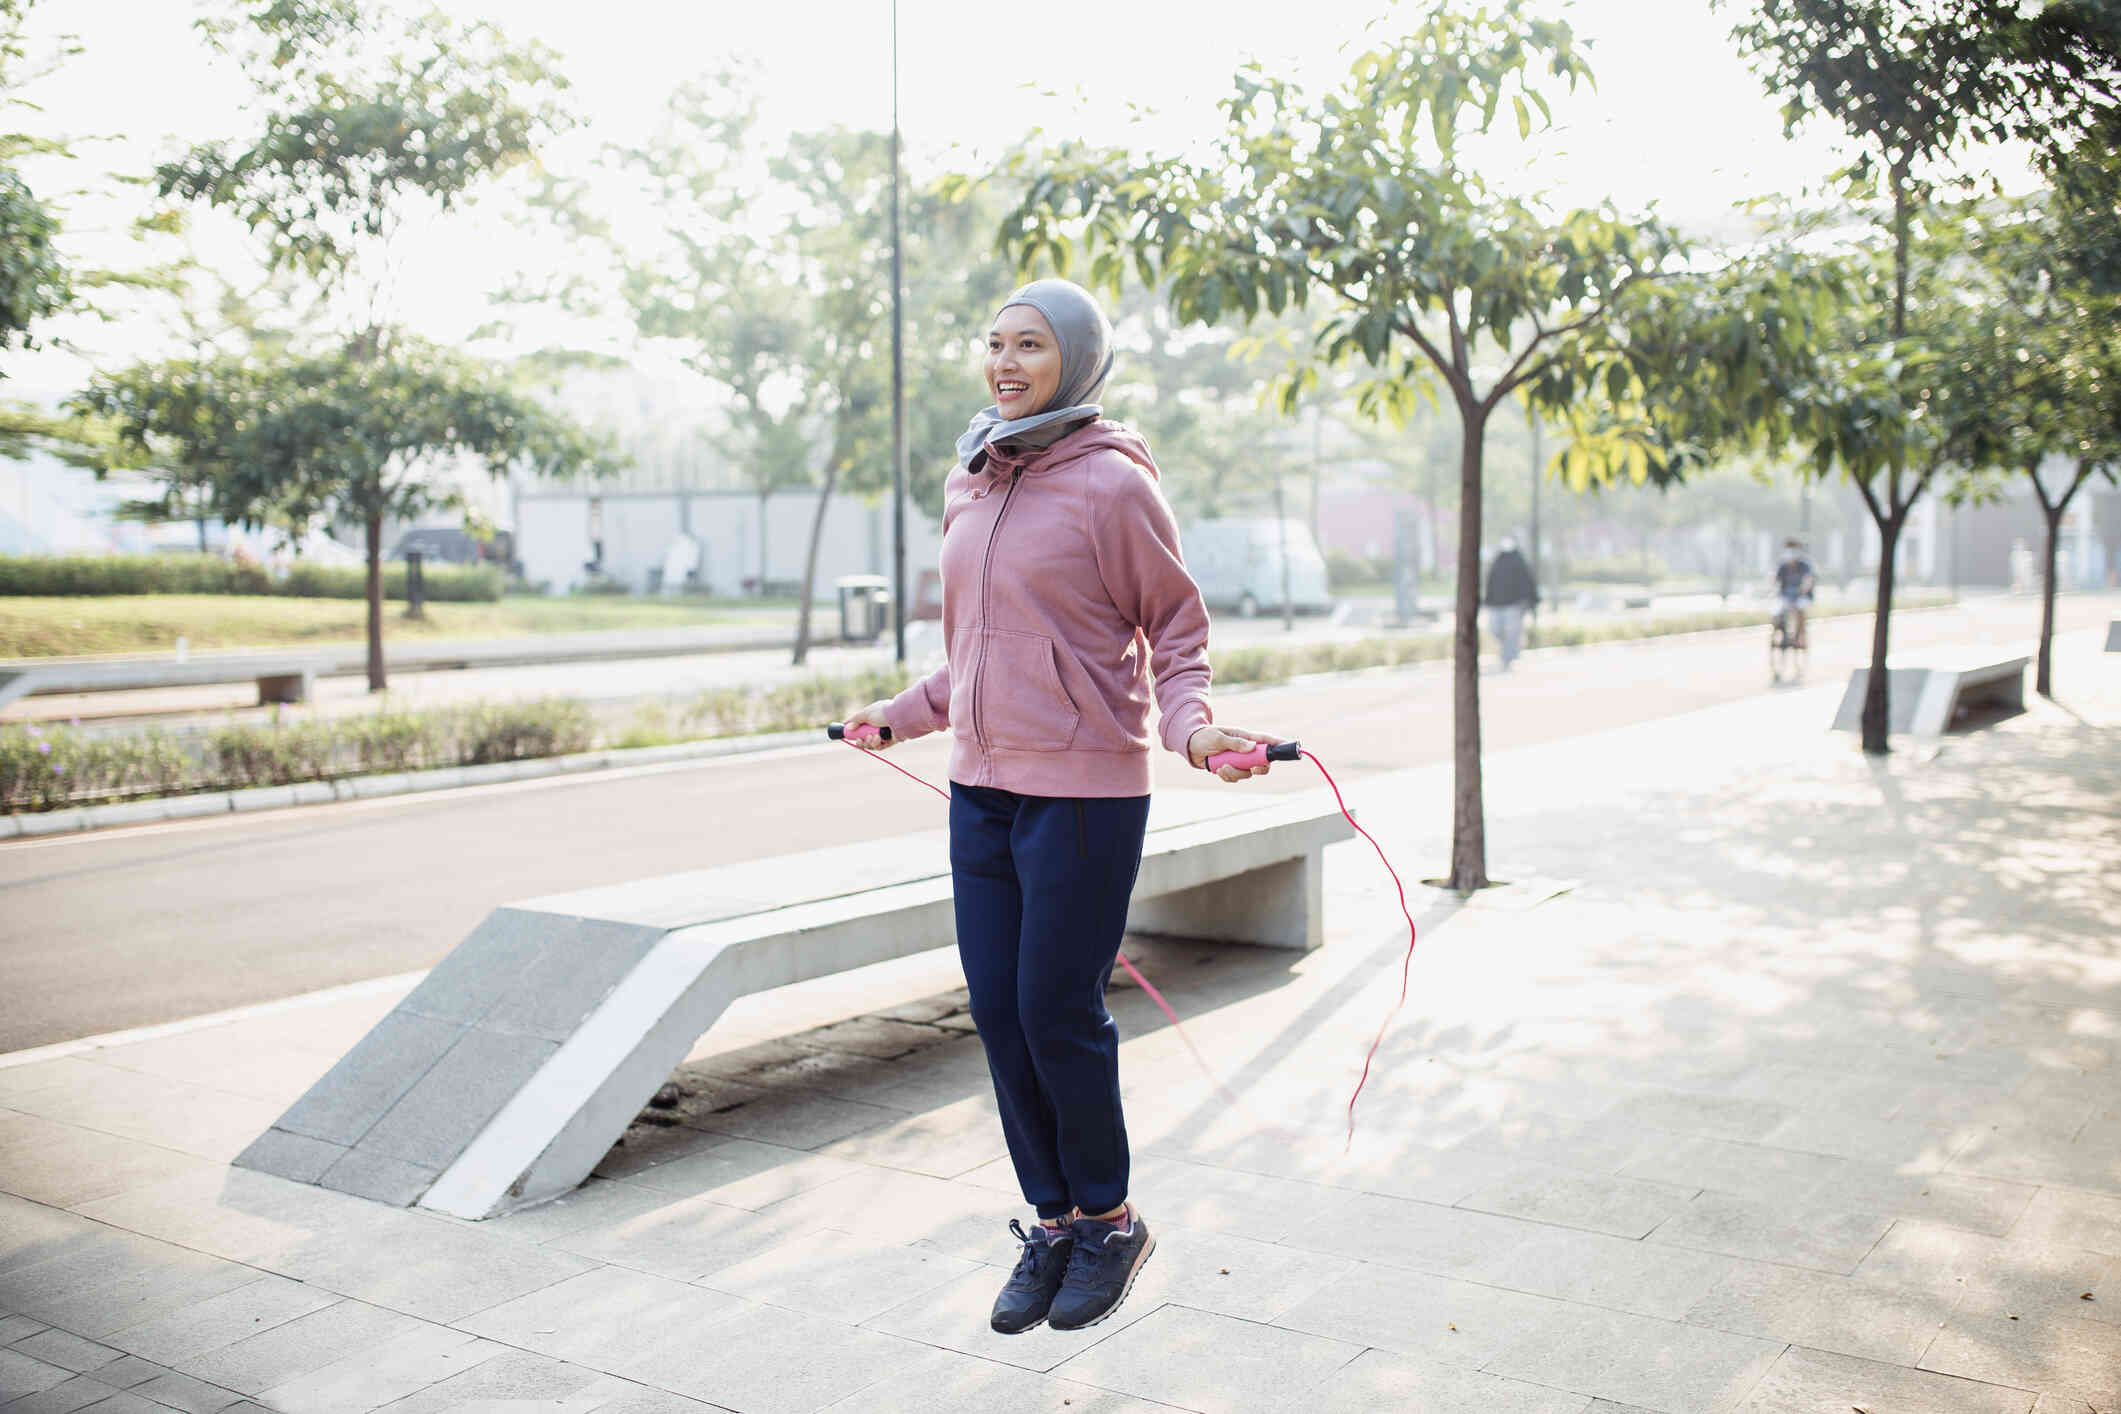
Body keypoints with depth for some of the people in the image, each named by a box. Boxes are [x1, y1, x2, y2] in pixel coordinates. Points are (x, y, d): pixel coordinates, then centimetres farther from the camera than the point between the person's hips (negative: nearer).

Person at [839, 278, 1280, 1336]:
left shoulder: (1113, 484, -9)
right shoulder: (969, 486, 11)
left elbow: (1176, 628, -4)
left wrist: (1190, 726, -20)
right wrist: (902, 714, 24)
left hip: (1085, 792, -7)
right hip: (981, 787, 7)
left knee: (1057, 1011, -1)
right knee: (998, 1012, 8)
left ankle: (1109, 1220, 22)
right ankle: (1053, 1222, 25)